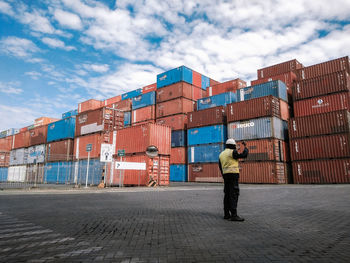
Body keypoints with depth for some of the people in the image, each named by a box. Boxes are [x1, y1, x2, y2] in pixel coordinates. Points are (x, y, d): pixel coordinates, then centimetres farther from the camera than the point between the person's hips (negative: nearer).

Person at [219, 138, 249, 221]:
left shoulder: (221, 154, 17)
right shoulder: (232, 152, -6)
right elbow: (244, 155, -8)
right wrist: (245, 146, 7)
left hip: (225, 175, 8)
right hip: (233, 174, -8)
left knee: (227, 195, 10)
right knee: (234, 194, -11)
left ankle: (226, 214, 11)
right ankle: (234, 215, -15)